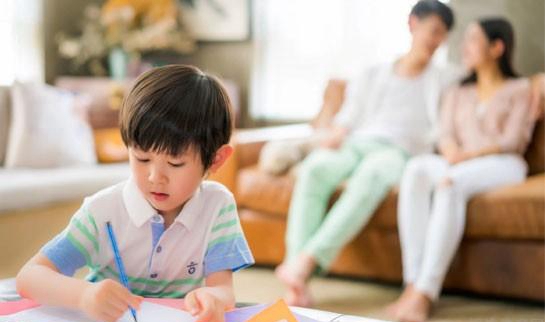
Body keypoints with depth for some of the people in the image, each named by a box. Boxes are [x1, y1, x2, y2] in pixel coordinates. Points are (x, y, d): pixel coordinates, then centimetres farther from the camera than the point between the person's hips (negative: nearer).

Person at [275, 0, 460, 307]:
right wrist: (334, 138, -1)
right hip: (357, 144, 2)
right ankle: (298, 282, -43)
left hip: (401, 151, -2)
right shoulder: (374, 76, 27)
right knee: (314, 167, -34)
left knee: (371, 173, -40)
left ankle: (307, 261, -49)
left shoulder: (446, 79, 24)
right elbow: (348, 117, 18)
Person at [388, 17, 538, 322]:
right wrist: (451, 155, -14)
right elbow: (446, 137, 11)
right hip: (459, 167, 4)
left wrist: (467, 155, -16)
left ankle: (424, 293, -48)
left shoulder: (521, 89, 14)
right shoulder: (458, 93, 28)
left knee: (450, 183, -38)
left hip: (502, 167, -4)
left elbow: (512, 141, -1)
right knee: (416, 168, -33)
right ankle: (413, 283, -44)